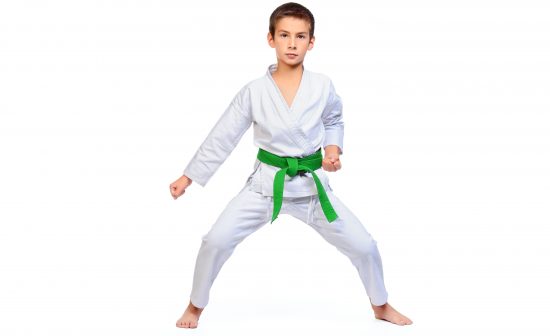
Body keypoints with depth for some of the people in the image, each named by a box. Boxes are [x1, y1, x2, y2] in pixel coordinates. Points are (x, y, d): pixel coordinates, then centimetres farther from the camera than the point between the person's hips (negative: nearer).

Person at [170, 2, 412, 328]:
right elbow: (222, 138, -2)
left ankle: (381, 306, 29)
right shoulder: (254, 91, -9)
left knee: (363, 245, 1)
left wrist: (334, 148, -6)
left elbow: (334, 121, 14)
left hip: (313, 183, 1)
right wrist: (189, 176, -1)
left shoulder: (323, 86, -7)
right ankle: (196, 306, 17)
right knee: (216, 242, -10)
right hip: (266, 183, -1)